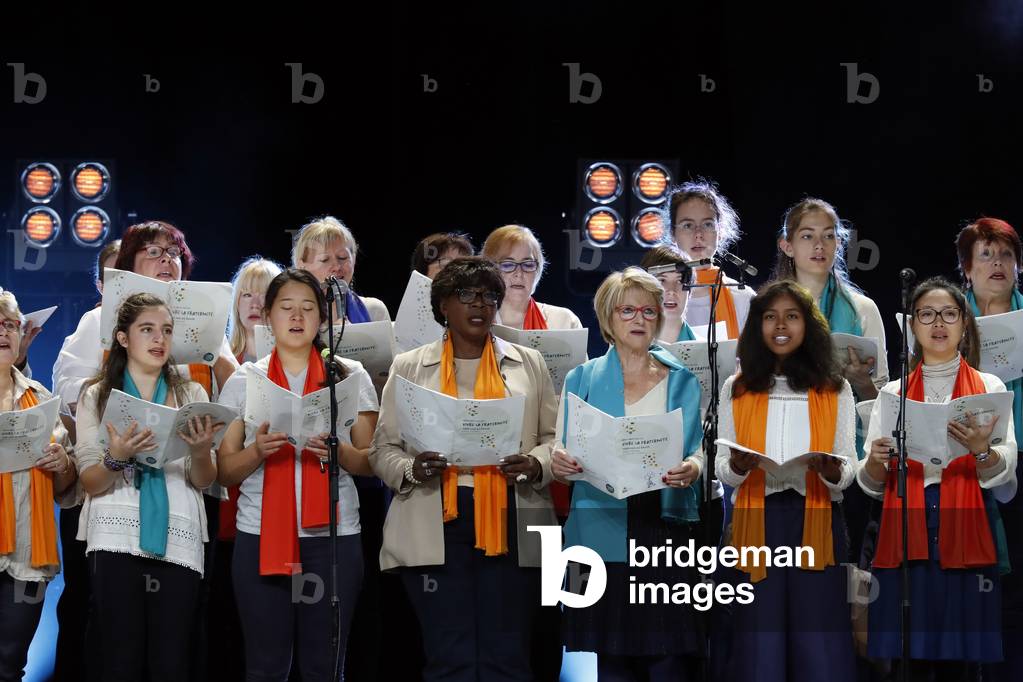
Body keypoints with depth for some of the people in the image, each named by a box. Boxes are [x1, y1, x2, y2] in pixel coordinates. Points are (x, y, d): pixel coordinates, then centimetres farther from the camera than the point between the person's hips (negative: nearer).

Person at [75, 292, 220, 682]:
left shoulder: (192, 394, 11)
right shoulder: (97, 396, 6)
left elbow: (204, 481, 6)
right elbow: (91, 485, 0)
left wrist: (201, 451, -16)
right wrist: (117, 457, -21)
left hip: (177, 543, 2)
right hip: (117, 541, -1)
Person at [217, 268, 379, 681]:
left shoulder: (351, 376, 8)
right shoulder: (244, 381, 9)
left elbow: (372, 462, 7)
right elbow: (224, 472, 7)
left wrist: (339, 450, -14)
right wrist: (257, 450, -13)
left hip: (333, 537, 0)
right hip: (260, 536, 0)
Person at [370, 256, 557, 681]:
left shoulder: (528, 364, 13)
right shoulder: (409, 367, 11)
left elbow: (555, 436, 12)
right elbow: (383, 449, 9)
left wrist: (536, 465, -10)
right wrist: (412, 470, -12)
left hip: (510, 525, 1)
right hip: (436, 529, -1)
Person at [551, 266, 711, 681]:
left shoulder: (682, 382, 12)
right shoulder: (582, 379, 11)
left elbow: (699, 448, 8)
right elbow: (564, 454, 9)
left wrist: (692, 468, -15)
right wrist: (559, 463, -14)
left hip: (667, 526, 0)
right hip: (602, 527, 0)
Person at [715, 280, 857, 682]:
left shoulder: (835, 389, 6)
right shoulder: (736, 390, 6)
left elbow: (849, 466, 5)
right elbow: (721, 469, 8)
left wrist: (833, 473, -17)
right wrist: (737, 467, -15)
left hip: (816, 524, 0)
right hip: (756, 526, 0)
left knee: (819, 644, -3)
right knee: (759, 646, 0)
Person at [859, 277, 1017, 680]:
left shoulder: (990, 388, 7)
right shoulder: (892, 393, 13)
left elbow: (1004, 477, -3)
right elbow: (871, 484, 9)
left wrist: (981, 450, -23)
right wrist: (876, 463, -13)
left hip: (966, 541, -1)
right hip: (906, 542, 1)